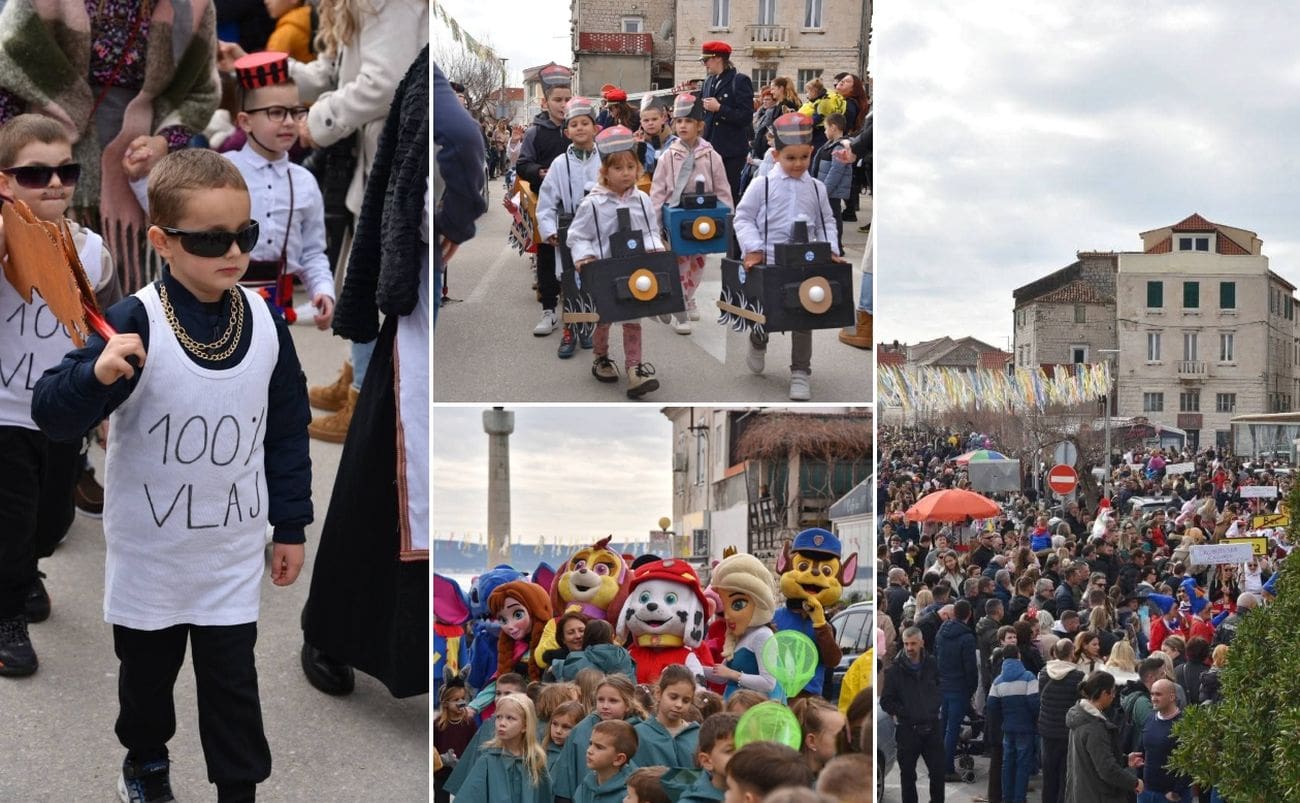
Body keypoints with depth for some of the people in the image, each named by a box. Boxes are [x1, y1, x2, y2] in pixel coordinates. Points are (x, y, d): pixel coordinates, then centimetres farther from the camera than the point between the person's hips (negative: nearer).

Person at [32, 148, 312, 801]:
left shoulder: (265, 321, -7)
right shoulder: (135, 324, -20)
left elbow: (287, 429, 4)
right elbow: (52, 415, -22)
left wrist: (291, 526, 7)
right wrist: (97, 374, -42)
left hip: (233, 551, 1)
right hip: (149, 548, -1)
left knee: (232, 679, 6)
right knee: (147, 669, 19)